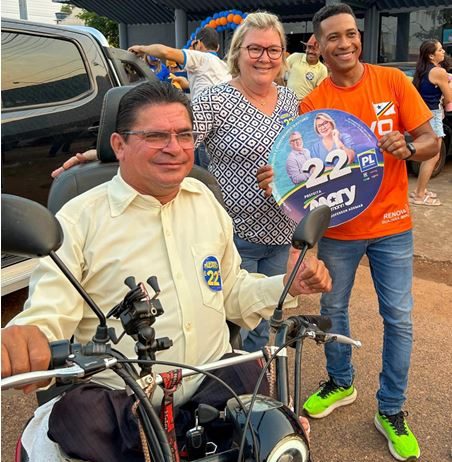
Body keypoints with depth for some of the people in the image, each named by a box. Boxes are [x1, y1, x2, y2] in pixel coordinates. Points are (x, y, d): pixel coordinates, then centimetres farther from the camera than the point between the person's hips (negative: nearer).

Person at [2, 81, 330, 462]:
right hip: (115, 403, -2)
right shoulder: (79, 220, -4)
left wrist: (288, 286, 2)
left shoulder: (206, 201, 12)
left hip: (217, 387, 3)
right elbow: (48, 315, -11)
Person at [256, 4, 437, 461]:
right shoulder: (311, 103, -6)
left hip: (391, 224, 0)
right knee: (332, 310, 15)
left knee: (398, 318, 6)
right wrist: (279, 176, -28)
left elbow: (430, 142, -2)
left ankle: (391, 411, 26)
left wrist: (406, 147, -25)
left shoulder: (392, 81, -5)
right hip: (337, 228, 0)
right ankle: (340, 383, 41)